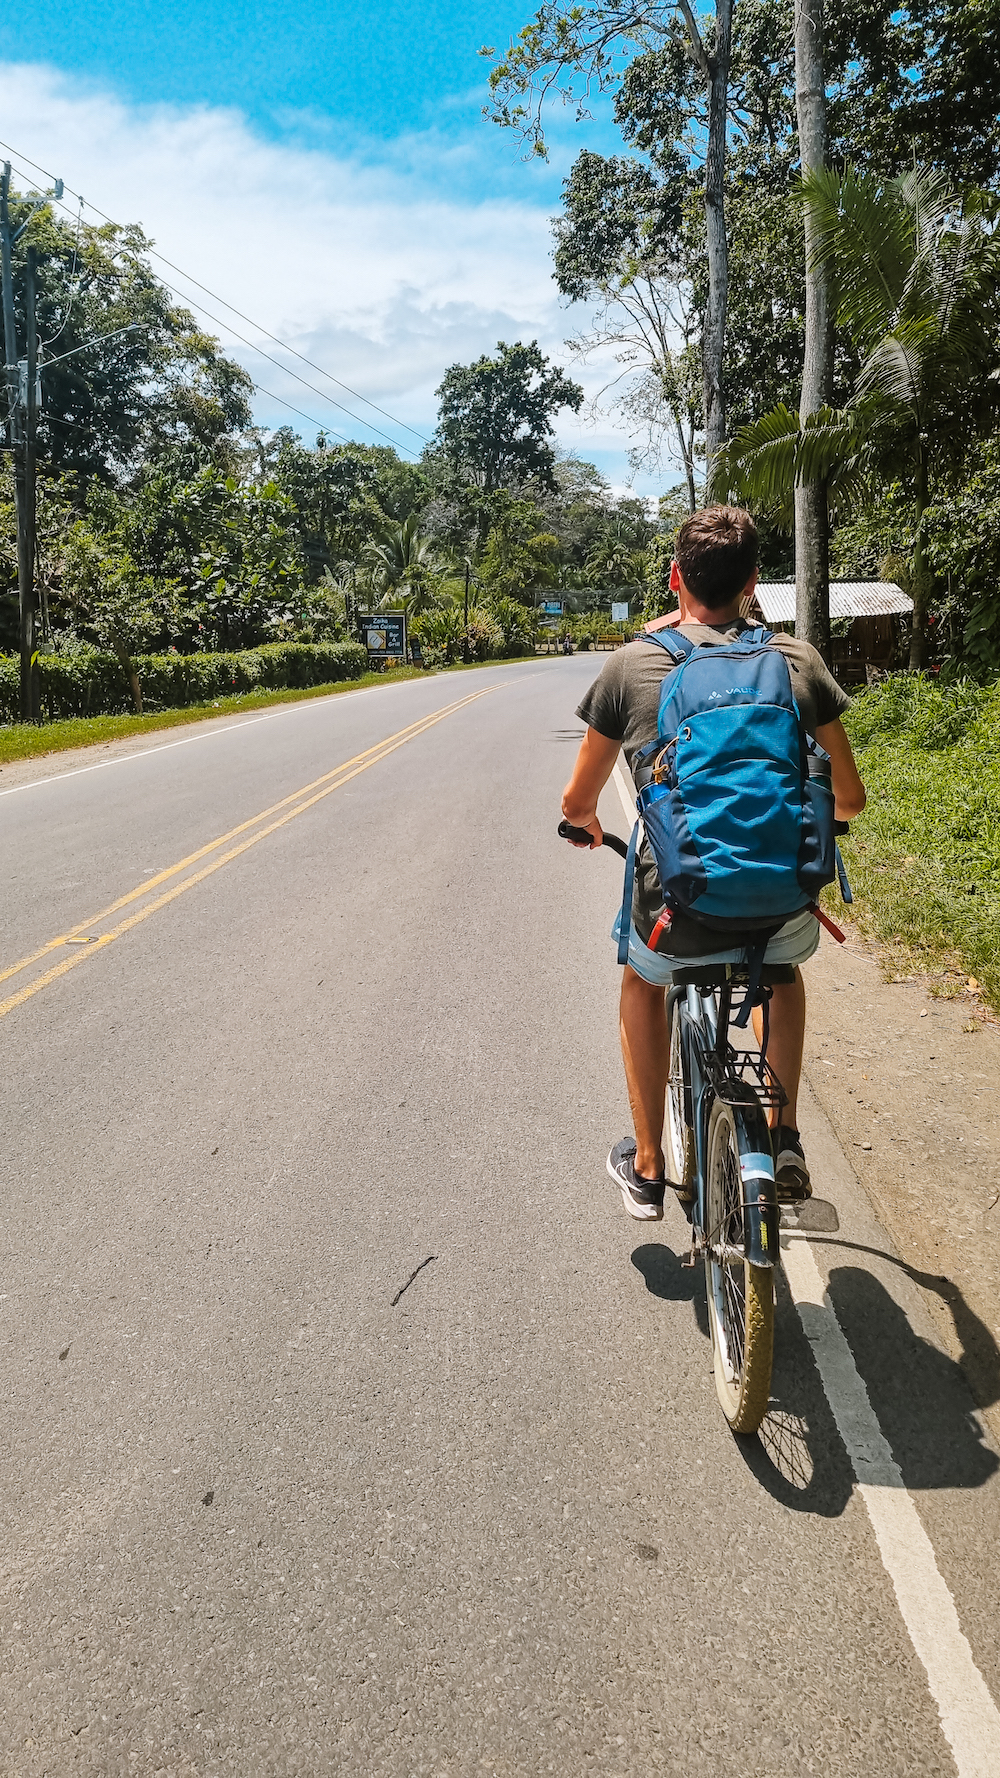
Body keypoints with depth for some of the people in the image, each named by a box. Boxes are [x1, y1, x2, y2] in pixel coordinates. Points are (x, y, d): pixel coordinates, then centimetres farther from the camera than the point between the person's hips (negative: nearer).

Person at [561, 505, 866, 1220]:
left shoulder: (631, 664, 4)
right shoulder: (798, 660, 8)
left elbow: (577, 802, 12)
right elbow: (850, 797, 15)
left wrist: (588, 825, 37)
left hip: (679, 918, -1)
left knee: (643, 977, 35)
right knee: (783, 963, 39)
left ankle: (647, 1167, 38)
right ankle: (786, 1141, 36)